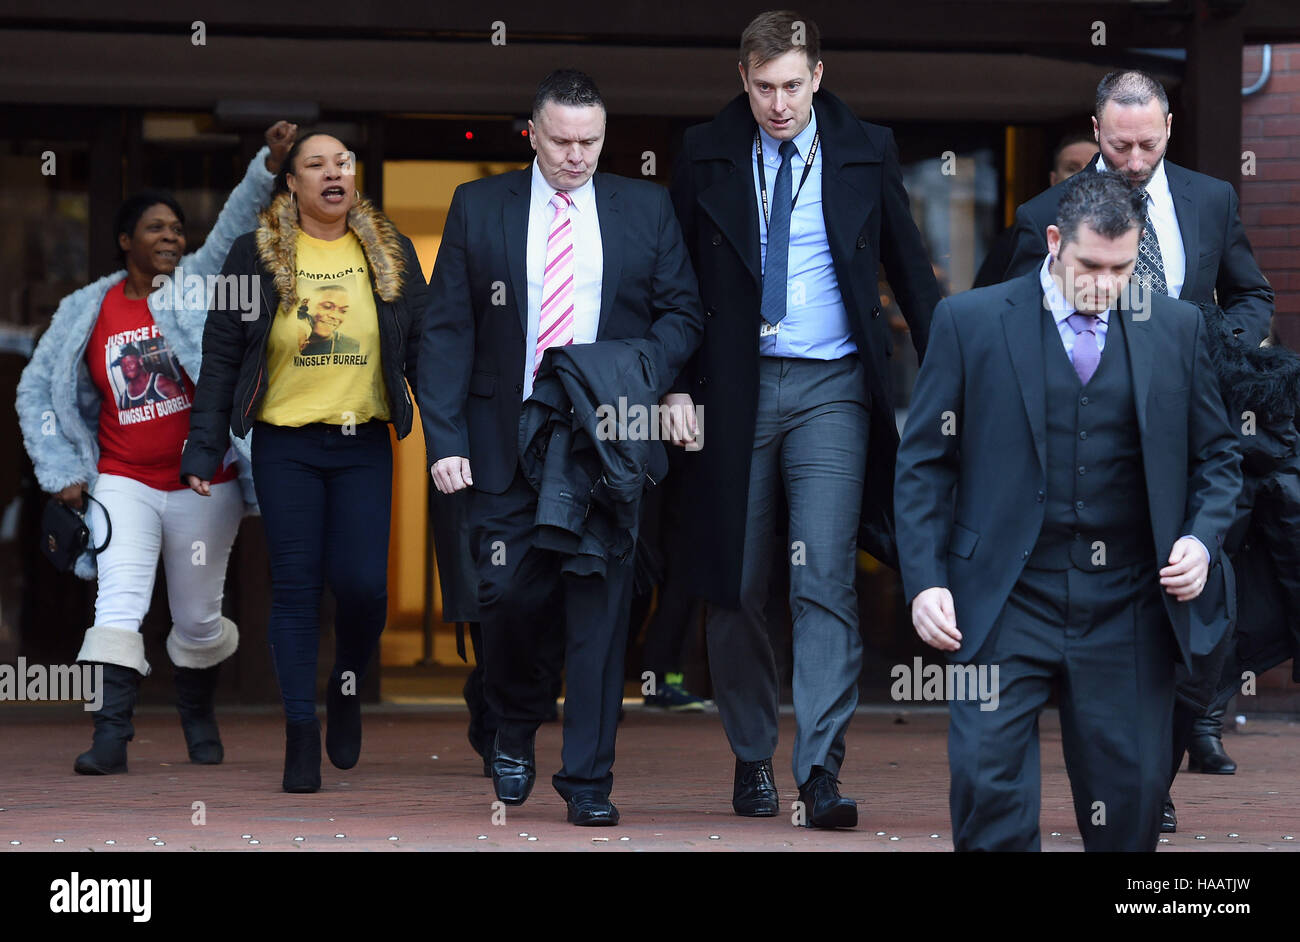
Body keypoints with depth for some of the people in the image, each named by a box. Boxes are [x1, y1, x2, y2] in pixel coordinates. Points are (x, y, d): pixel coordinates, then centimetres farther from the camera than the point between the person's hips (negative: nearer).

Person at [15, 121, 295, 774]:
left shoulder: (198, 283, 2)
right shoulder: (86, 312, 4)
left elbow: (236, 225, -13)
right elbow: (38, 390, 10)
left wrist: (269, 164, -28)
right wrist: (62, 472, 2)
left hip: (203, 484, 1)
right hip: (123, 483, -1)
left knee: (198, 620, 10)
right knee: (118, 605, -18)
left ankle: (199, 721, 33)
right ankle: (110, 739, -23)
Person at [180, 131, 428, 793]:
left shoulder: (391, 253, 7)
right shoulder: (256, 256, 2)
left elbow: (423, 347, 8)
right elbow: (221, 357, 2)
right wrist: (203, 451, -4)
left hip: (364, 445, 1)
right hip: (286, 446, -1)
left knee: (363, 584, -7)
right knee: (295, 589, -1)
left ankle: (348, 684, 22)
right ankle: (301, 732, 5)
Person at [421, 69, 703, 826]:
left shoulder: (646, 209, 8)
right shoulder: (479, 208, 6)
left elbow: (684, 313, 9)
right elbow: (447, 331, 3)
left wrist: (642, 369, -12)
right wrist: (445, 440, -6)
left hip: (606, 438, 0)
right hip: (507, 442, 0)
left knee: (599, 604, -3)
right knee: (508, 594, -1)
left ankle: (588, 777, 4)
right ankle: (516, 729, 28)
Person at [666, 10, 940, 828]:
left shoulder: (866, 153, 4)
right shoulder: (707, 157, 5)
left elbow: (910, 269, 10)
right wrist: (678, 384, 0)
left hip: (832, 389, -1)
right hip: (735, 385, 1)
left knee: (826, 578, -12)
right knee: (737, 588, 6)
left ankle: (821, 769, -14)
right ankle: (752, 759, 20)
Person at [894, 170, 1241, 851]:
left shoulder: (1176, 328, 7)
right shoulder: (968, 321, 1)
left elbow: (1216, 457, 15)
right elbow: (924, 464, 3)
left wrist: (1203, 539, -3)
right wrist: (924, 582, -6)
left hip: (1128, 612, 2)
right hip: (1005, 607, -2)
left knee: (1129, 806, 3)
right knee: (989, 793, -10)